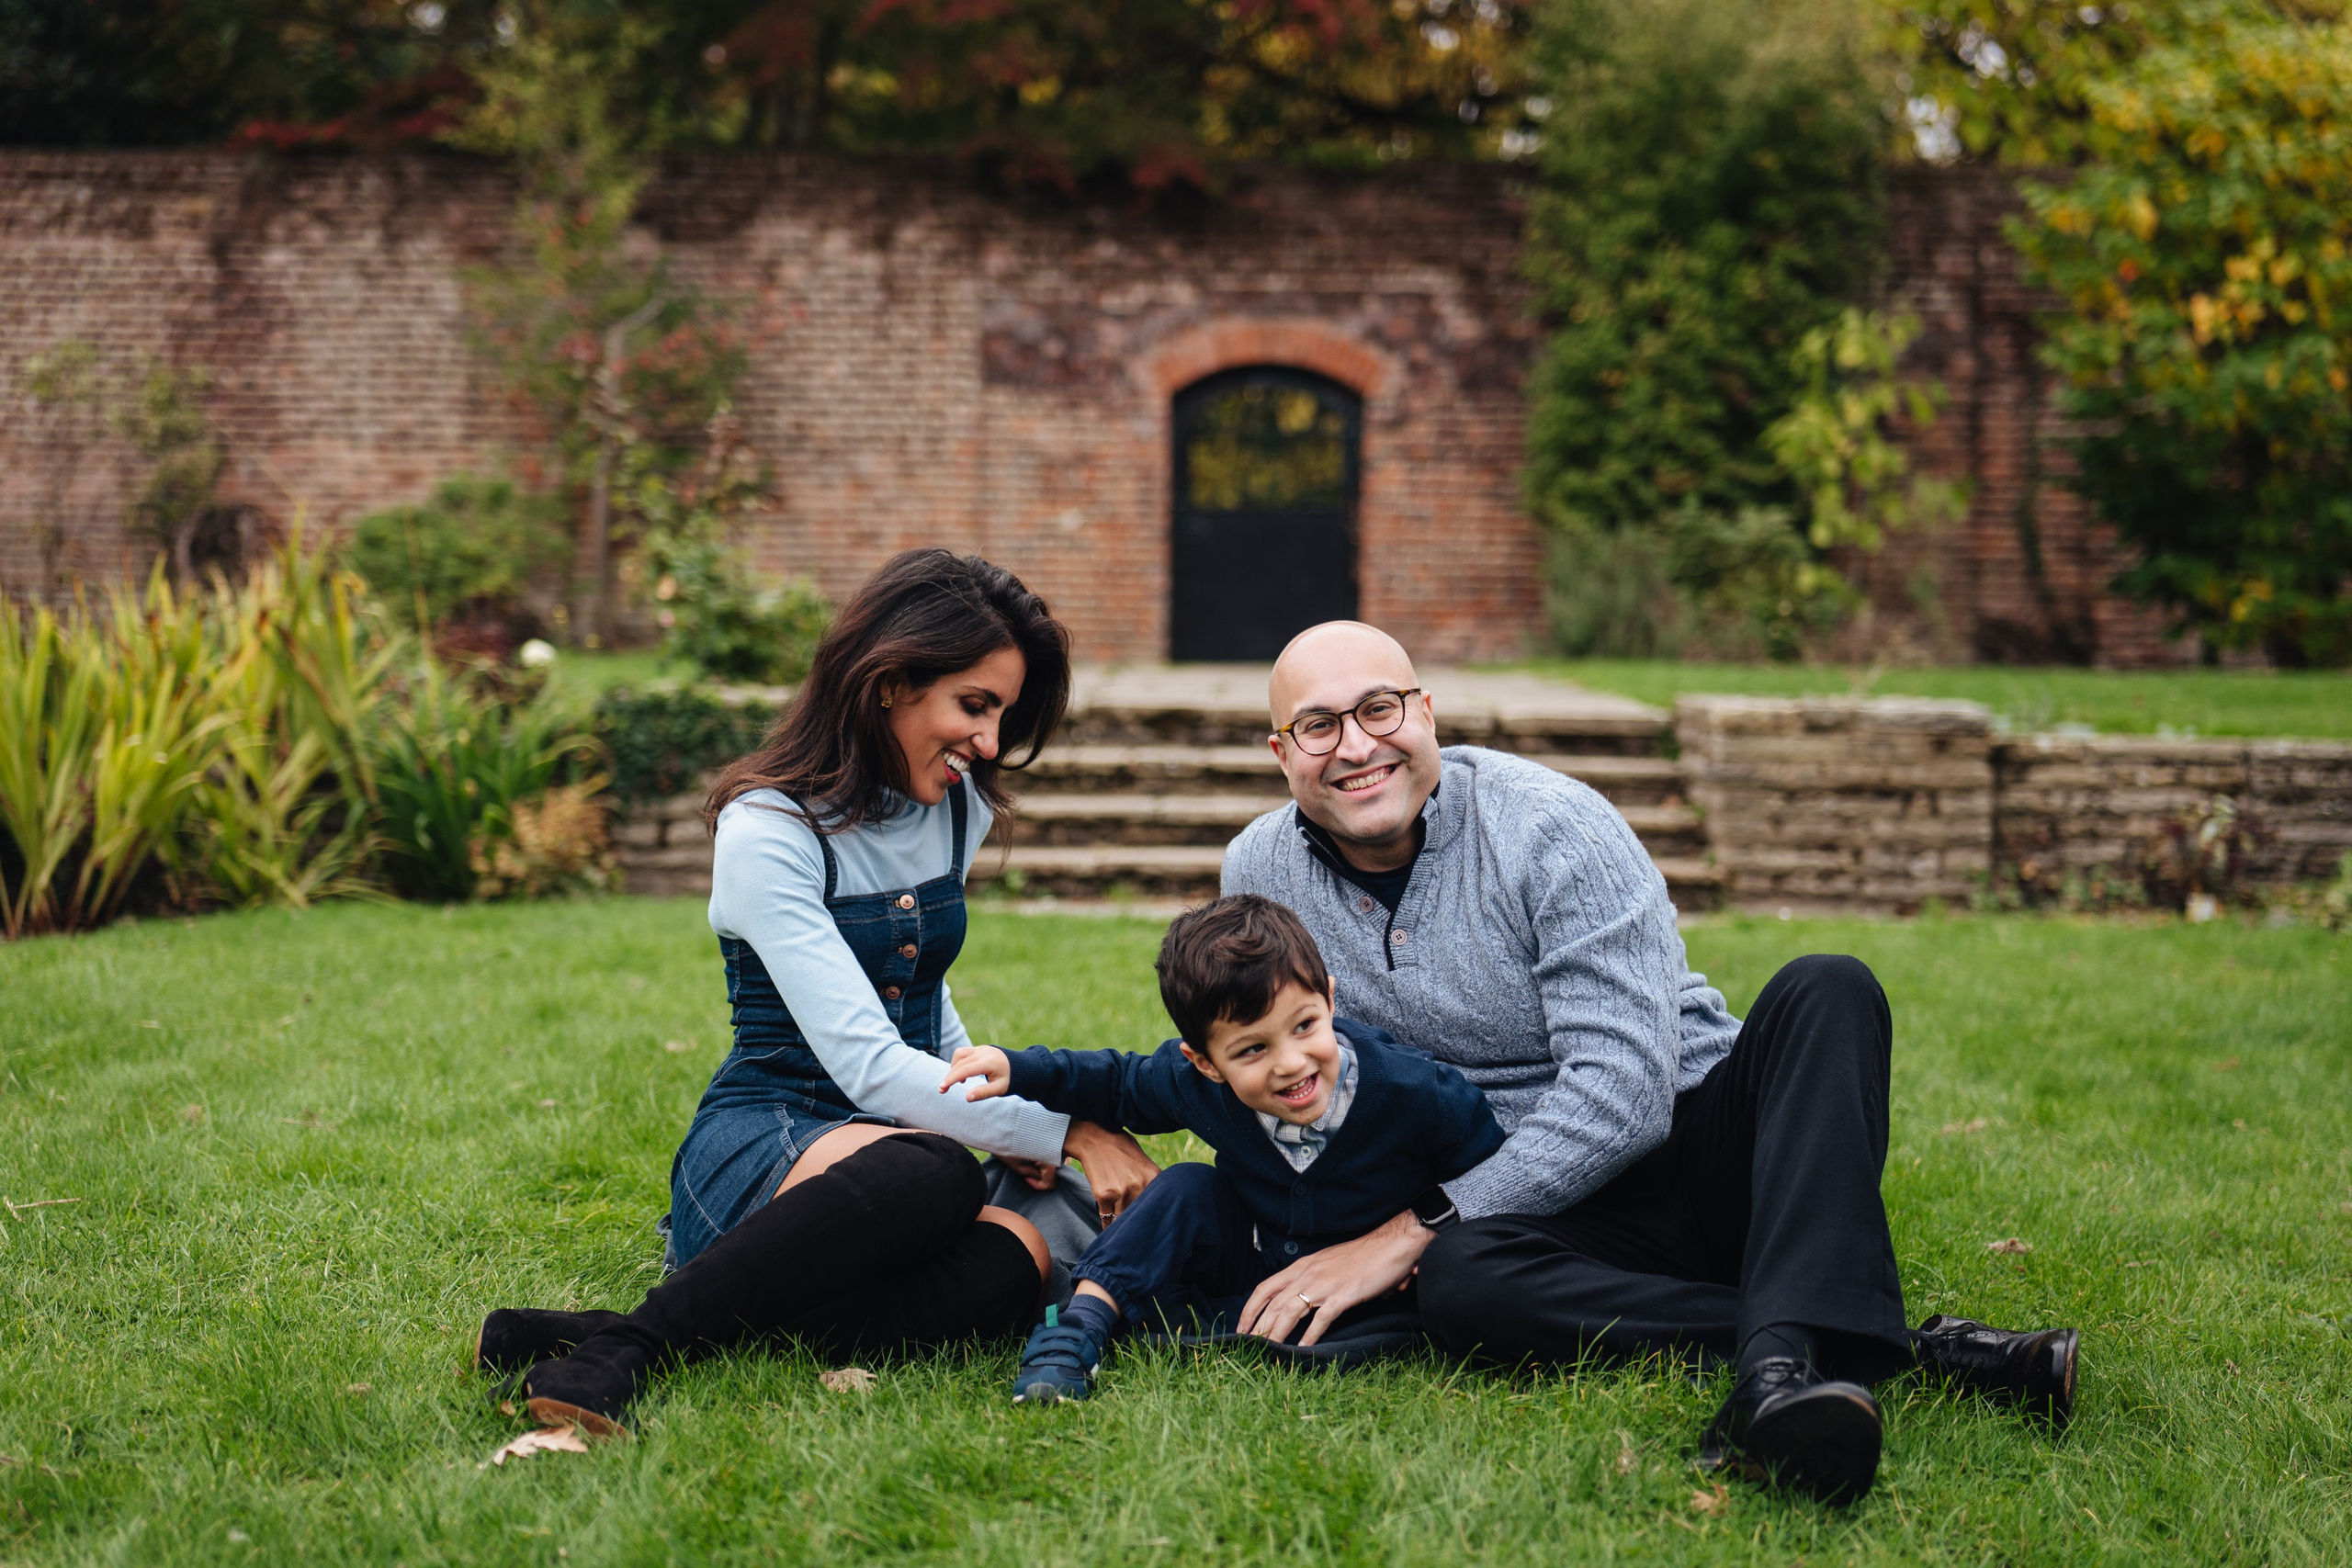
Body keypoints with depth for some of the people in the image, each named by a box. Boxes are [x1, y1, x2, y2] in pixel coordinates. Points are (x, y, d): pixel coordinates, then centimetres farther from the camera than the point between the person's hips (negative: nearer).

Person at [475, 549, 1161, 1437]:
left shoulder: (959, 807, 10)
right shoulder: (768, 832, -13)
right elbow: (869, 1065, -20)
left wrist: (1004, 1107, 9)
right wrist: (1063, 1130, -18)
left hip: (904, 1145, 7)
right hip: (759, 1148, -7)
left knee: (1015, 1261, -32)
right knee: (932, 1175, -41)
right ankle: (623, 1348, -34)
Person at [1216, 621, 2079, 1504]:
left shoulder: (1551, 827, -13)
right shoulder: (1258, 875, 2)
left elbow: (1625, 1094, -21)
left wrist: (1407, 1232, -25)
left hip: (1705, 1155, -1)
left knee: (1826, 992, -29)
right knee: (1458, 1281, -35)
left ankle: (1781, 1364, -50)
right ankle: (1917, 1349, -37)